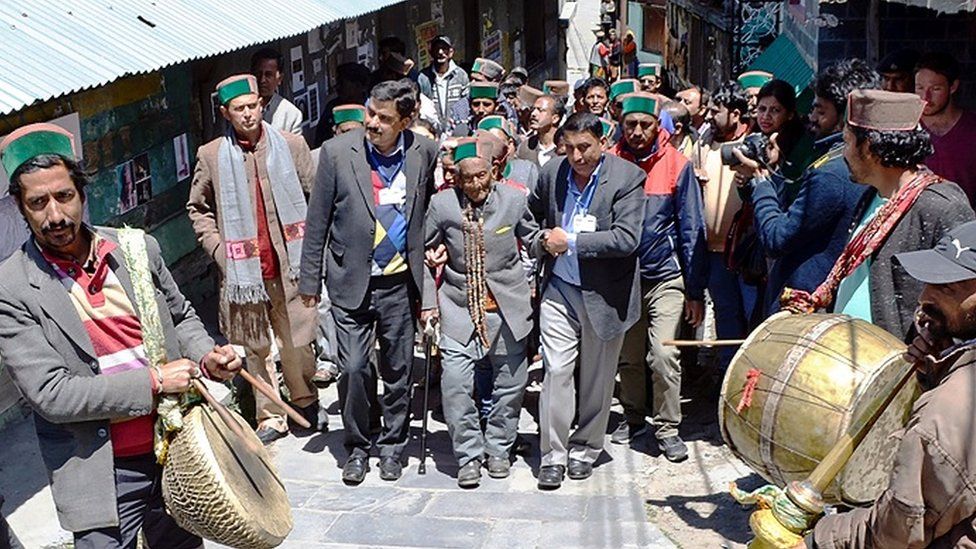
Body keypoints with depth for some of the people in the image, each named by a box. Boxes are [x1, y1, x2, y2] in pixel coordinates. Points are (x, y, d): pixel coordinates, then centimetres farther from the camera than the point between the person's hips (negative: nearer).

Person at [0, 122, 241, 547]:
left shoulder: (137, 249, 0)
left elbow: (180, 316, 15)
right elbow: (49, 393, -16)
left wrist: (206, 356, -6)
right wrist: (153, 382, -18)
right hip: (101, 475, -4)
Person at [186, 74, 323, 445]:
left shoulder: (291, 145, 4)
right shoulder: (211, 156, 3)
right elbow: (198, 208, 13)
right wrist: (216, 247, 1)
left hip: (289, 266, 0)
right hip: (242, 270, 0)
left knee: (298, 341, 7)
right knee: (254, 348, 7)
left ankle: (306, 400, 31)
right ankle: (270, 417, 21)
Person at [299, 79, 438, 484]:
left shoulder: (424, 153, -3)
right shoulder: (337, 152, -8)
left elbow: (428, 212, 12)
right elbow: (317, 221, -2)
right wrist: (310, 279, 0)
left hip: (400, 282, 2)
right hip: (351, 281, -1)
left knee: (398, 369, 11)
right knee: (353, 368, 0)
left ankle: (393, 445, 30)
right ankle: (357, 447, 21)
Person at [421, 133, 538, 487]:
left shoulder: (515, 200, -6)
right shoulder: (442, 204, -8)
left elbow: (534, 240, 11)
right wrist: (428, 302, 0)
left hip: (507, 308, 1)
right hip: (460, 308, -1)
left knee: (510, 384, 9)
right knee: (455, 384, -10)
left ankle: (498, 449, 30)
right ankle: (468, 456, 8)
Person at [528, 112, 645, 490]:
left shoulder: (627, 177, -11)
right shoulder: (552, 173, 1)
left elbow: (626, 239, -20)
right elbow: (531, 216, 21)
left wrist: (570, 241, -18)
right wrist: (541, 242, 3)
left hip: (604, 295, -2)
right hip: (559, 291, 2)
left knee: (597, 377, 11)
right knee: (556, 371, -2)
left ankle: (585, 449, 28)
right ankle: (553, 454, 9)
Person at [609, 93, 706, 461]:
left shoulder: (677, 165, -7)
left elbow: (692, 230, -4)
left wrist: (696, 290, -6)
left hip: (665, 277, -3)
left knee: (664, 354, -10)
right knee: (628, 357, 13)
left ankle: (667, 429, 6)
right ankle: (634, 417, 32)